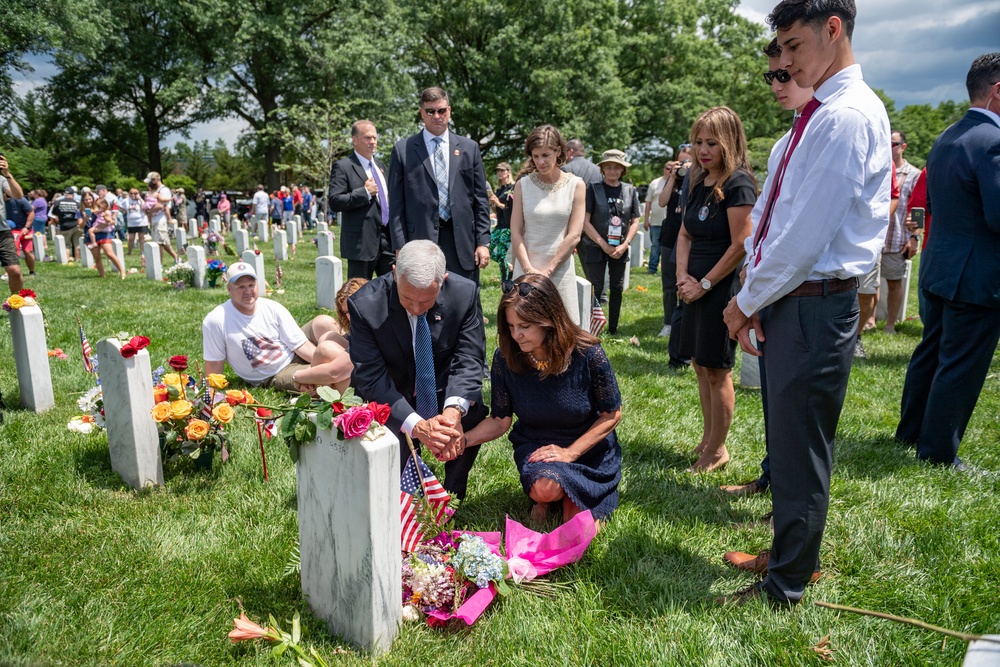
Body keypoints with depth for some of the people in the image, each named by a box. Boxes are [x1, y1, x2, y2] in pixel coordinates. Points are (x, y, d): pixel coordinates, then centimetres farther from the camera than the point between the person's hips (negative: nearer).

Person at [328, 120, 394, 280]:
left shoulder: (380, 165, 16)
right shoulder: (343, 167, -7)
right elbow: (334, 202, -16)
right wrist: (365, 192, -20)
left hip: (388, 238, 7)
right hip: (362, 241, -7)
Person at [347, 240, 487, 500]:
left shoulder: (465, 293, -18)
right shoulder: (365, 305, -23)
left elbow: (469, 359, -16)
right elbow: (370, 378, -23)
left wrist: (454, 409, -37)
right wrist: (417, 425, -36)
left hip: (444, 393, 2)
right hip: (390, 399, -1)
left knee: (474, 412, -29)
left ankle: (452, 497, -7)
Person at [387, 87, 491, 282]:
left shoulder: (470, 148, 11)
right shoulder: (403, 149, 6)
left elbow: (480, 200, 9)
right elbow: (396, 205, 3)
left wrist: (483, 242, 1)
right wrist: (400, 248, -5)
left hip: (462, 242, 2)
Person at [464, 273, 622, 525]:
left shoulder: (587, 354, -23)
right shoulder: (505, 358, -17)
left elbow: (611, 415, -11)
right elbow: (500, 421, -9)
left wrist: (570, 452, -19)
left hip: (589, 449, 0)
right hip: (534, 447, 0)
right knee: (544, 488, -33)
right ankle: (545, 498, 5)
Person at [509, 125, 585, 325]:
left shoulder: (576, 185, 2)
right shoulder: (523, 184, 3)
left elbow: (574, 235, -3)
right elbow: (515, 232, -1)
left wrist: (548, 270, -8)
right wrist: (529, 269, -11)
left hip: (560, 269, 0)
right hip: (527, 268, 0)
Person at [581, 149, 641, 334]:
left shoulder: (630, 190, 5)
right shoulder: (593, 189, -4)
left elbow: (635, 221, 6)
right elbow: (585, 221, -8)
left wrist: (624, 245, -8)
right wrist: (604, 245, -12)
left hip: (620, 249, 3)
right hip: (595, 247, -3)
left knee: (617, 289, 9)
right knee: (597, 289, -5)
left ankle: (613, 329, 22)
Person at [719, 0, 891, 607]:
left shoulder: (847, 115, -15)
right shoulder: (820, 115, 16)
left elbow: (806, 236, -20)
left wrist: (746, 301, -9)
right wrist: (756, 303, 7)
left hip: (814, 309, -9)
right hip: (786, 304, 10)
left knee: (800, 451, 4)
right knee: (787, 441, 20)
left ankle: (785, 588, 22)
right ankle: (791, 555, 38)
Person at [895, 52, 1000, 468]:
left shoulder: (944, 140, 10)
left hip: (939, 267, 9)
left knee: (931, 353, 19)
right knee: (961, 367, 1)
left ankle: (911, 431, 32)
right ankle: (938, 452, 12)